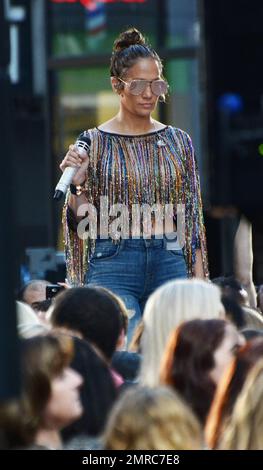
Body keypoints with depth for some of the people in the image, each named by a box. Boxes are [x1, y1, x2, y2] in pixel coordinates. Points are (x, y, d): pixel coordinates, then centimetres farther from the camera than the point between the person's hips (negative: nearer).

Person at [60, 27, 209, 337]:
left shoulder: (178, 141, 10)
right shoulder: (94, 142, 2)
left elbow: (193, 218, 11)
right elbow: (83, 223, 3)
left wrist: (199, 284, 4)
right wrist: (78, 185, -16)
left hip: (170, 265, 3)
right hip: (112, 267, -3)